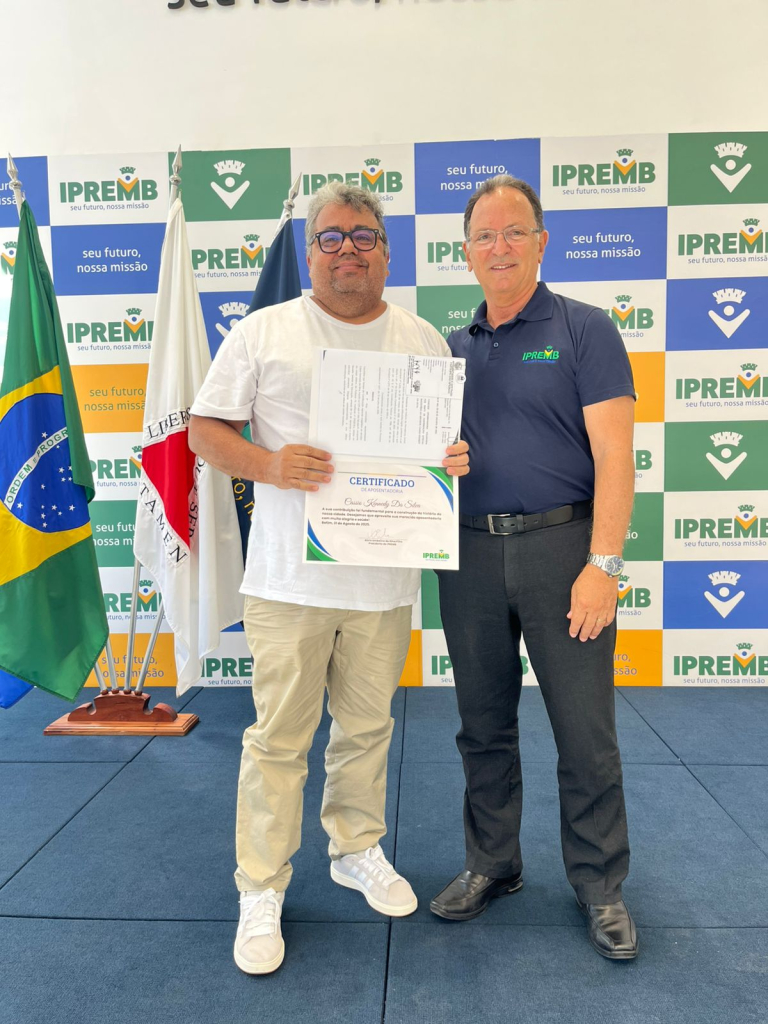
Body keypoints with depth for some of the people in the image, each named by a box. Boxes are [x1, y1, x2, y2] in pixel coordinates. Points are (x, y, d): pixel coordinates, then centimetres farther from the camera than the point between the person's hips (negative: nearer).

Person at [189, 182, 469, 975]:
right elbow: (205, 429, 1)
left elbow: (452, 434, 16)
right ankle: (262, 890, 22)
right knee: (279, 737, 4)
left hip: (385, 577, 3)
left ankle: (357, 849, 38)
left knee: (367, 725, 16)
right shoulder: (263, 332, 1)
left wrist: (455, 458, -8)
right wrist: (267, 464, -18)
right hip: (289, 575, -3)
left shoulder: (423, 341, 10)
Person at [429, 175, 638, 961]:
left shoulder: (584, 331, -1)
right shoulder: (450, 349, 13)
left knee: (584, 729, 5)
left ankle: (599, 887, 25)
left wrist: (603, 565, -15)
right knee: (484, 725, 14)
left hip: (559, 544, -4)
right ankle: (491, 864, 33)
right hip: (470, 553, 4)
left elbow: (614, 456, -8)